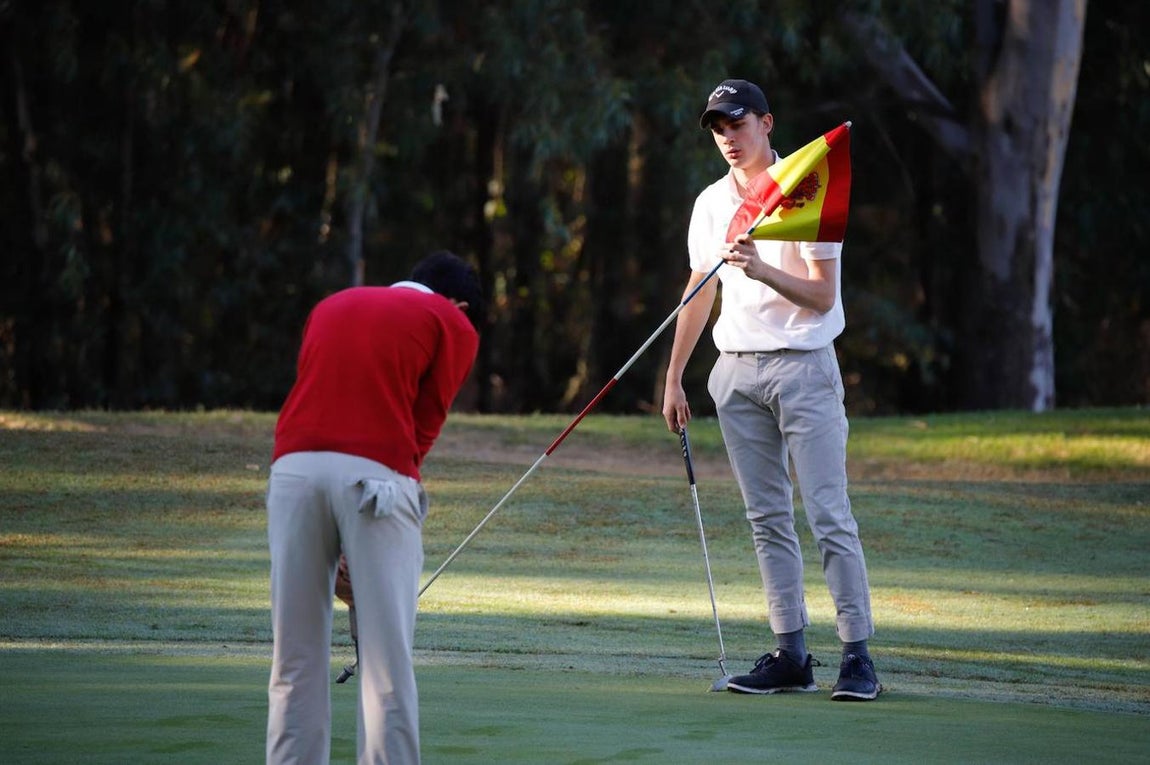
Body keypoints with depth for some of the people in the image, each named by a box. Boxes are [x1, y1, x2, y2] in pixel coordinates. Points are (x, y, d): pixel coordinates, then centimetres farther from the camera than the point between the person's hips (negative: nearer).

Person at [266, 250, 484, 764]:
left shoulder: (332, 305, 29)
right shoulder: (454, 326, 14)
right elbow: (424, 425, 8)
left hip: (293, 467, 4)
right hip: (375, 472, -4)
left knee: (295, 661, 8)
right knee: (387, 663, 0)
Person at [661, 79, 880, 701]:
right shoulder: (710, 204, 12)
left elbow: (822, 297, -9)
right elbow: (699, 295, 19)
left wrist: (764, 271, -25)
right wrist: (673, 378, 16)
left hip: (803, 365, -5)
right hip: (735, 370, 5)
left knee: (829, 514, -9)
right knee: (767, 518, 4)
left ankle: (857, 654, -8)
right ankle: (790, 654, 6)